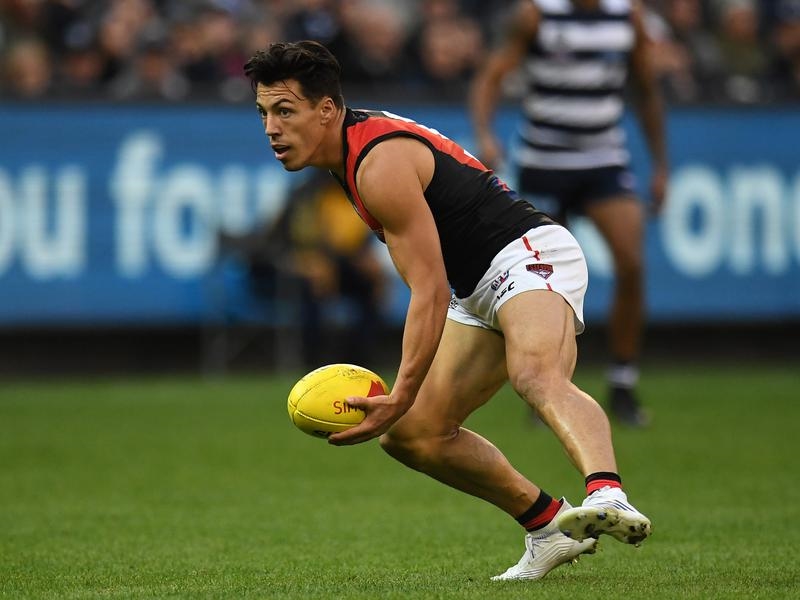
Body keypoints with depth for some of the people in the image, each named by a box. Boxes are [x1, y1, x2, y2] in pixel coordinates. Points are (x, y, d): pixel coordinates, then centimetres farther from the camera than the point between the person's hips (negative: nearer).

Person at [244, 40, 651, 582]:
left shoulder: (382, 165, -20)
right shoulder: (355, 143, 11)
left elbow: (430, 293, -23)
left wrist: (401, 397, -26)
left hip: (530, 255, -11)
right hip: (479, 289, 11)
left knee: (537, 375, -40)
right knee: (410, 434, 9)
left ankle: (608, 497, -65)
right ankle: (550, 528, 13)